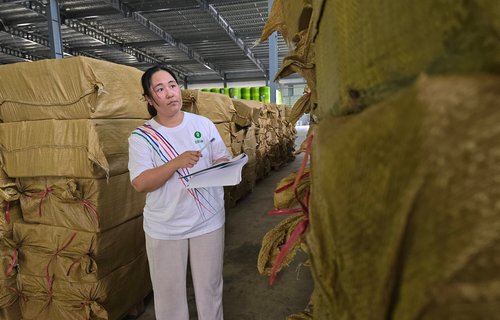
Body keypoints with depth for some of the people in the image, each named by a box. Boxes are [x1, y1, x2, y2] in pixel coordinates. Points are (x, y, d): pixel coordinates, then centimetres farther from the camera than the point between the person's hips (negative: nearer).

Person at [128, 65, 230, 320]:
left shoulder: (204, 124, 0)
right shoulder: (141, 136, -7)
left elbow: (224, 160, 4)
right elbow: (140, 183, -15)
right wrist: (177, 162, -27)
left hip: (208, 221, 2)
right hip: (164, 228, -1)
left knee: (210, 287, 18)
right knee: (169, 291, 16)